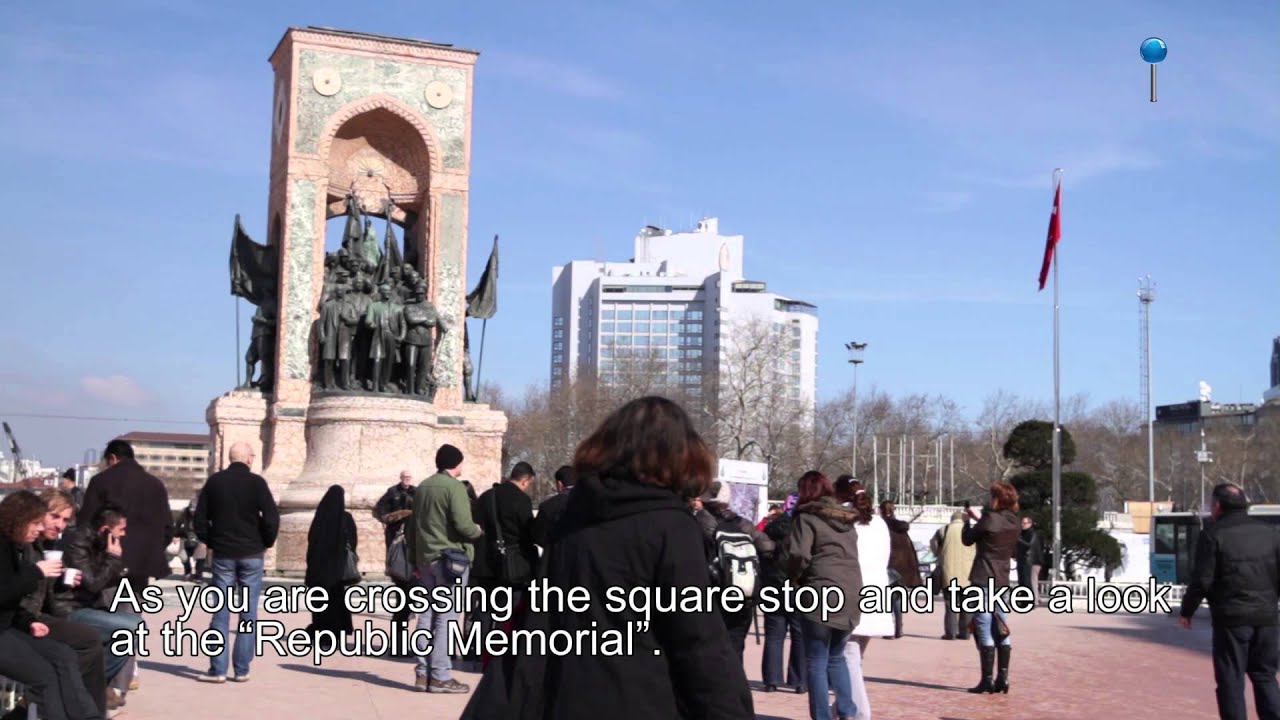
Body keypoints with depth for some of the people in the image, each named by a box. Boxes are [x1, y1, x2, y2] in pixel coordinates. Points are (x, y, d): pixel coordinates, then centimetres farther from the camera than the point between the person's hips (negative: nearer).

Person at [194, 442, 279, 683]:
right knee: (248, 614, 4)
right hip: (252, 554, -2)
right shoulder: (256, 482, -7)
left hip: (223, 554, 2)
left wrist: (210, 542, 15)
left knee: (221, 613, 5)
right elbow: (271, 517, -11)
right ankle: (241, 670, 4)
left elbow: (200, 517, 5)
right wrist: (266, 543, 4)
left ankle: (218, 669, 2)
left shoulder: (214, 481, 3)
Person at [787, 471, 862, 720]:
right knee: (836, 656, 21)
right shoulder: (847, 518, 17)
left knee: (817, 662, 3)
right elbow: (850, 554, 14)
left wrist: (796, 577, 1)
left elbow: (799, 554, -17)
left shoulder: (808, 517, -5)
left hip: (822, 594, -7)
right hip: (851, 594, 7)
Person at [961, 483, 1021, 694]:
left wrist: (967, 521, 14)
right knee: (1001, 630, 11)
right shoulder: (1015, 522, 6)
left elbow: (967, 539, -3)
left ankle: (987, 681, -3)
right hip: (1002, 580, 7)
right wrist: (977, 518, 25)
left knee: (984, 631, -4)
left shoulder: (990, 519, -14)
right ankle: (1003, 679, 10)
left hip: (983, 580, -7)